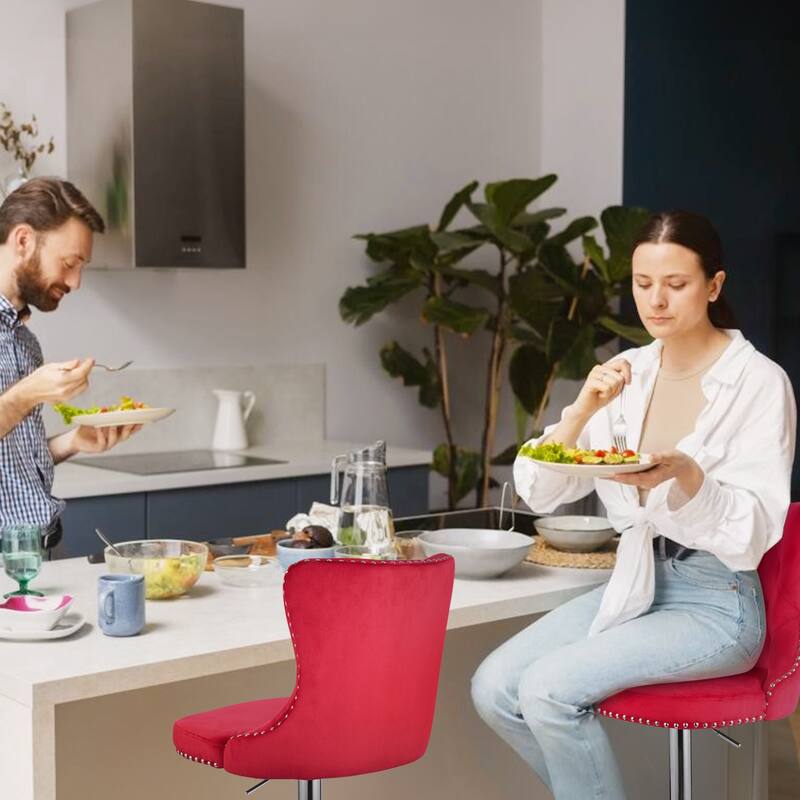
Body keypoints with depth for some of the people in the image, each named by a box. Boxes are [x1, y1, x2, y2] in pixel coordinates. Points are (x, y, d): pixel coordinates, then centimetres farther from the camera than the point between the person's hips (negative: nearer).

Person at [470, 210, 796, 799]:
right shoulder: (627, 373, 4)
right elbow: (538, 493, 1)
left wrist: (684, 475, -32)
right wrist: (583, 410, -16)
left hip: (716, 601, -6)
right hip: (633, 584, 6)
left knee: (549, 689, -24)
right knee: (493, 689, -12)